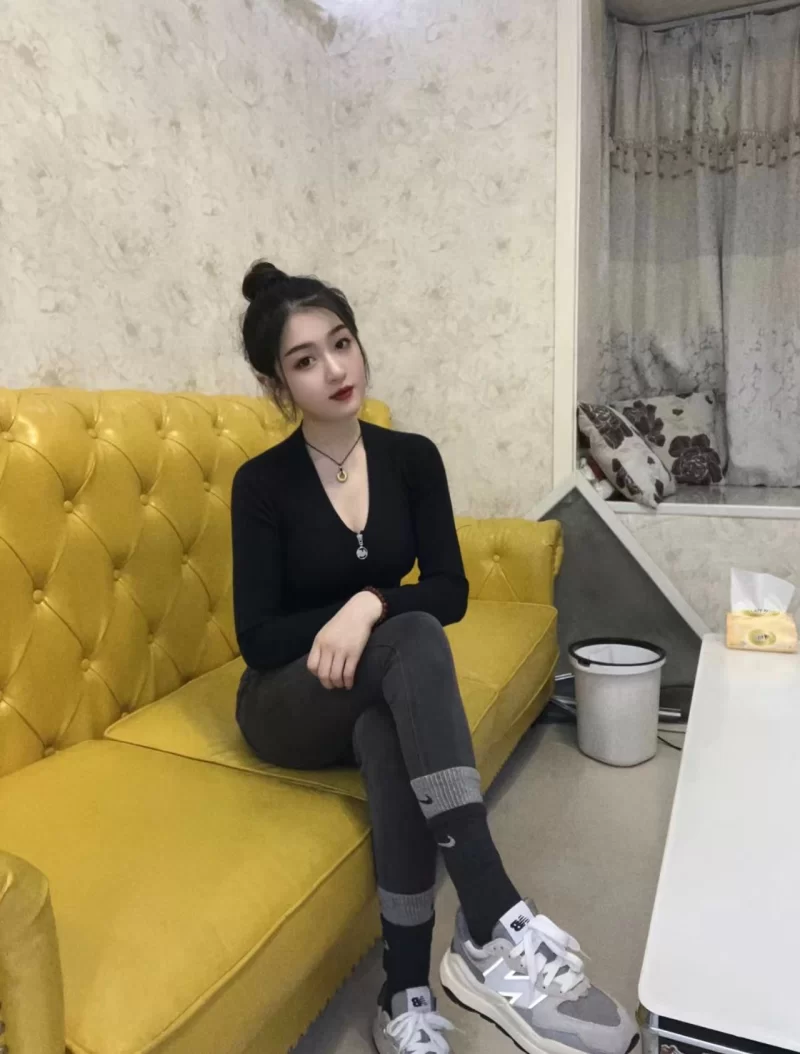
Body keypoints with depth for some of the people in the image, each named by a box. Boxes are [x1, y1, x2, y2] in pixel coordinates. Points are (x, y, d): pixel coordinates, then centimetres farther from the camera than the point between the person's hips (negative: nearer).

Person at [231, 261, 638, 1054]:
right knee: (414, 640, -35)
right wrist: (342, 622, -20)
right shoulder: (262, 483, -10)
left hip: (379, 694, 3)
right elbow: (257, 636, -11)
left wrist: (371, 605, -24)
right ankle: (494, 927, -38)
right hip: (290, 704, -2)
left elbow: (451, 592, -6)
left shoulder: (412, 458, -2)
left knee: (390, 741, -37)